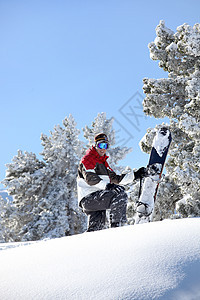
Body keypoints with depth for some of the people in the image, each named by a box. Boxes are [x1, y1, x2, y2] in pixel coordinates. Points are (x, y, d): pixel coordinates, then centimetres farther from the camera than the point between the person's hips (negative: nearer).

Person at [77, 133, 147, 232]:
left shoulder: (104, 163, 28)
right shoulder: (87, 159, 0)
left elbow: (116, 179, 26)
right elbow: (90, 178, -18)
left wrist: (135, 175, 18)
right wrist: (106, 185, -33)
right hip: (89, 197, -9)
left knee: (95, 229, 6)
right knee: (120, 195, -25)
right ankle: (117, 226, -25)